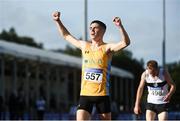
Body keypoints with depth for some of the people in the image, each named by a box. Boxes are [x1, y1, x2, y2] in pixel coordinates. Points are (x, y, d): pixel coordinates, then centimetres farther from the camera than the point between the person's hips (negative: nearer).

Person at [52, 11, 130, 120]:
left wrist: (120, 27, -37)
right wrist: (58, 21, 16)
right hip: (85, 94, 3)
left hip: (102, 95, -3)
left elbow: (126, 43, -23)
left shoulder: (107, 48, -6)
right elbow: (66, 36, 23)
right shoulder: (84, 46, 9)